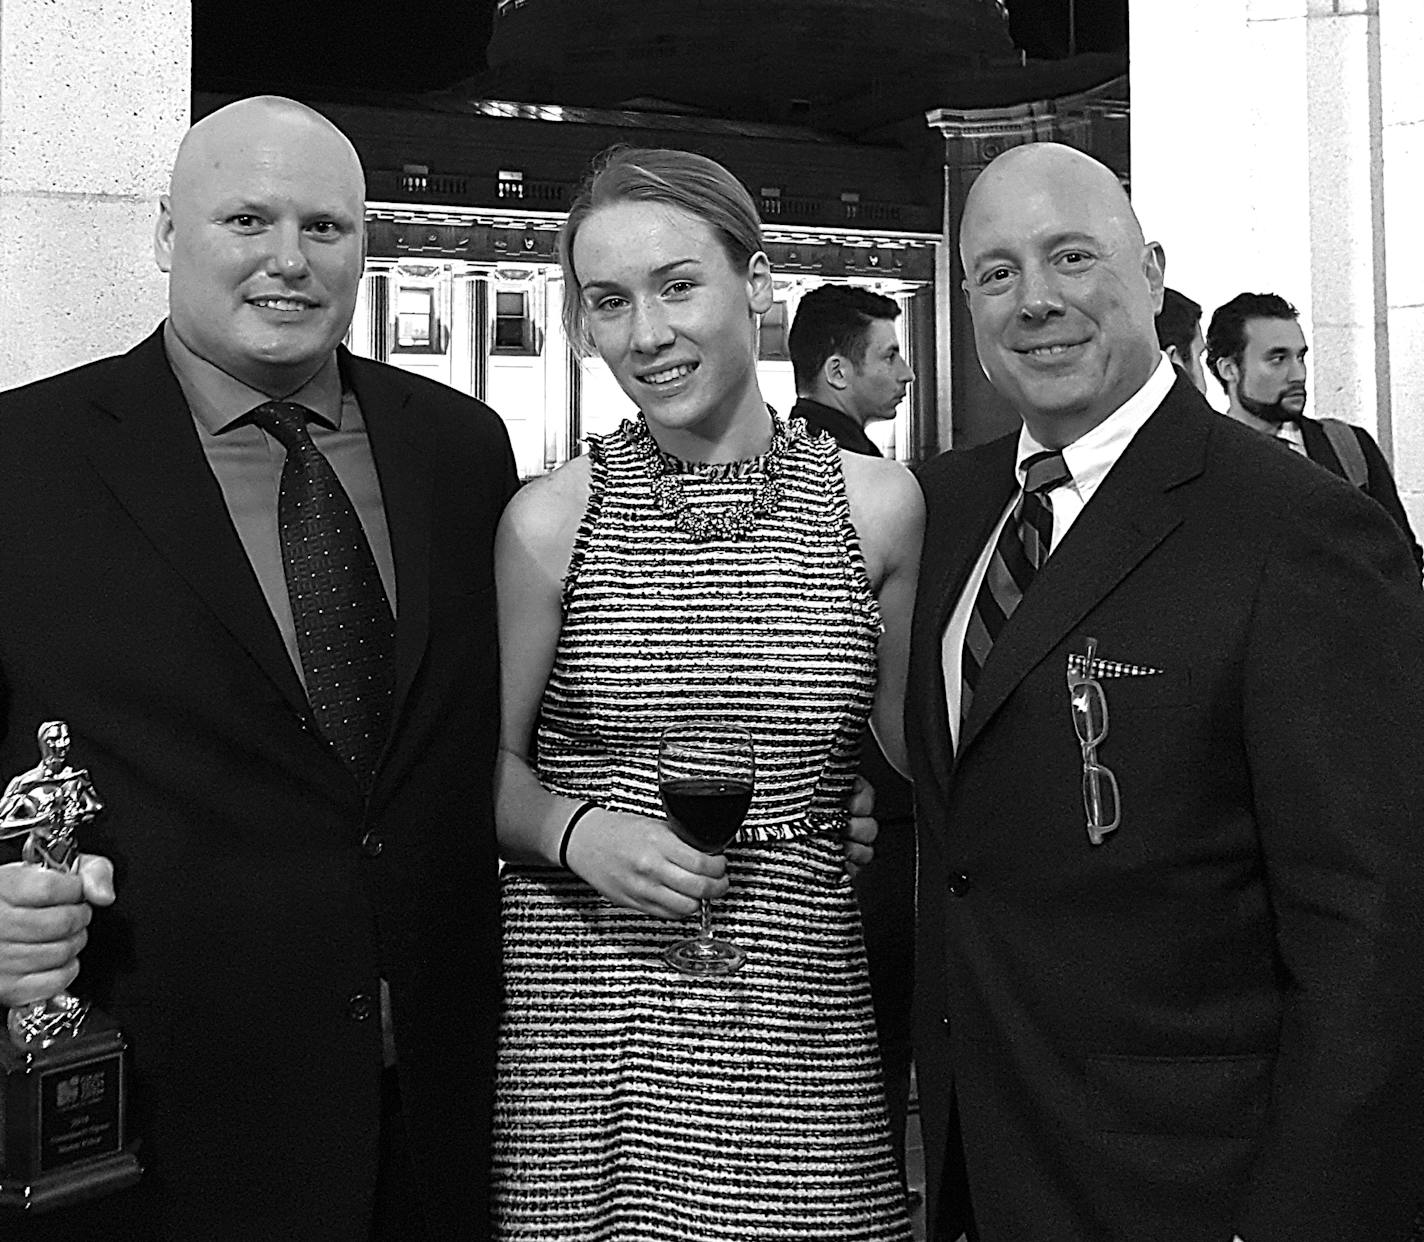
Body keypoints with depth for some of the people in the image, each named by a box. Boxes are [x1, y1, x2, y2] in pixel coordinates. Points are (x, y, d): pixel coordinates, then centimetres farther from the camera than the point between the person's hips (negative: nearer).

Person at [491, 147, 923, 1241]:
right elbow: (489, 769, 5)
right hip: (580, 1019, -1)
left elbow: (910, 766, 9)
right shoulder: (551, 519, -4)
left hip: (799, 1009, 1)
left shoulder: (877, 506, 0)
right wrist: (577, 828, -15)